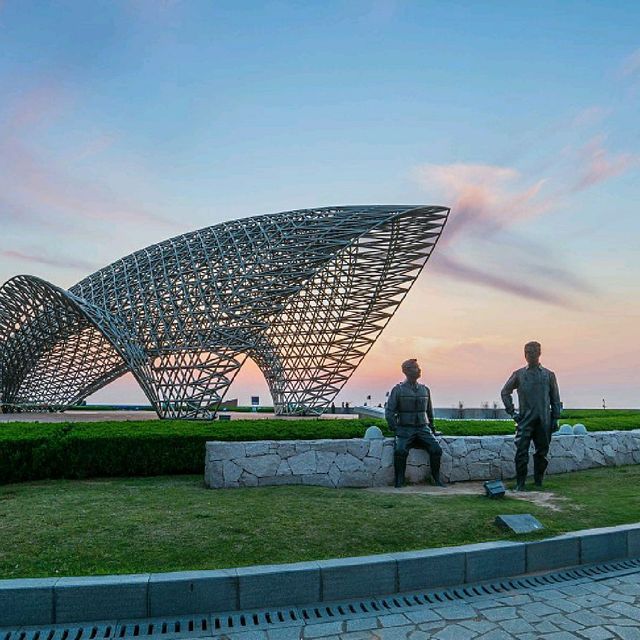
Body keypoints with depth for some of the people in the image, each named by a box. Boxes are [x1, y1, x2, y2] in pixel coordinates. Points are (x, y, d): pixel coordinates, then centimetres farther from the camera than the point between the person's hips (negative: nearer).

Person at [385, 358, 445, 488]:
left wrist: (431, 427, 15)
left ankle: (436, 478, -1)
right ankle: (399, 480, -12)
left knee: (436, 449, -20)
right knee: (400, 450, -29)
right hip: (405, 429, -3)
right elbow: (389, 412, 0)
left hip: (423, 428, 3)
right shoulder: (398, 390, 0)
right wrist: (395, 429, -9)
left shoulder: (425, 390, 12)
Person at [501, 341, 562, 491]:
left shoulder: (549, 375, 7)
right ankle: (520, 483, 1)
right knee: (521, 452, -6)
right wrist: (512, 412, 5)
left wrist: (555, 419, 5)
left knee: (542, 452, 8)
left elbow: (555, 399, 11)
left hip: (543, 421, 1)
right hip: (525, 420, -1)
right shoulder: (518, 374, 5)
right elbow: (505, 392, 14)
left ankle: (539, 481, 22)